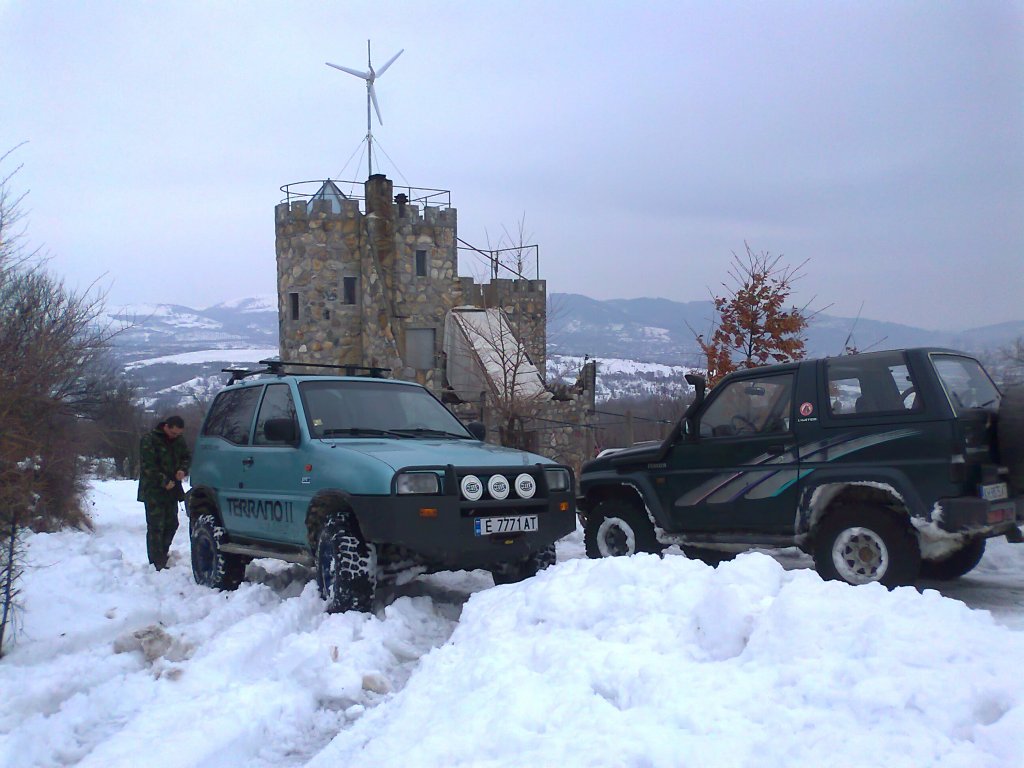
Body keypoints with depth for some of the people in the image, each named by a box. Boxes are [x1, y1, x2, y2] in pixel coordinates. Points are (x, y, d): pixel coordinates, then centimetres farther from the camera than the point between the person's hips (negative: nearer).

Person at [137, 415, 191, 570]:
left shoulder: (179, 440, 9)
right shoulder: (149, 440, -11)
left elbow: (187, 457, 19)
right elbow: (148, 466, -16)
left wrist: (183, 469, -3)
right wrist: (164, 481, -20)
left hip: (172, 490, 7)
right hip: (153, 492, -7)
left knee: (171, 524, 10)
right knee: (156, 527, -7)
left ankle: (162, 556, 23)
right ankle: (156, 564, -6)